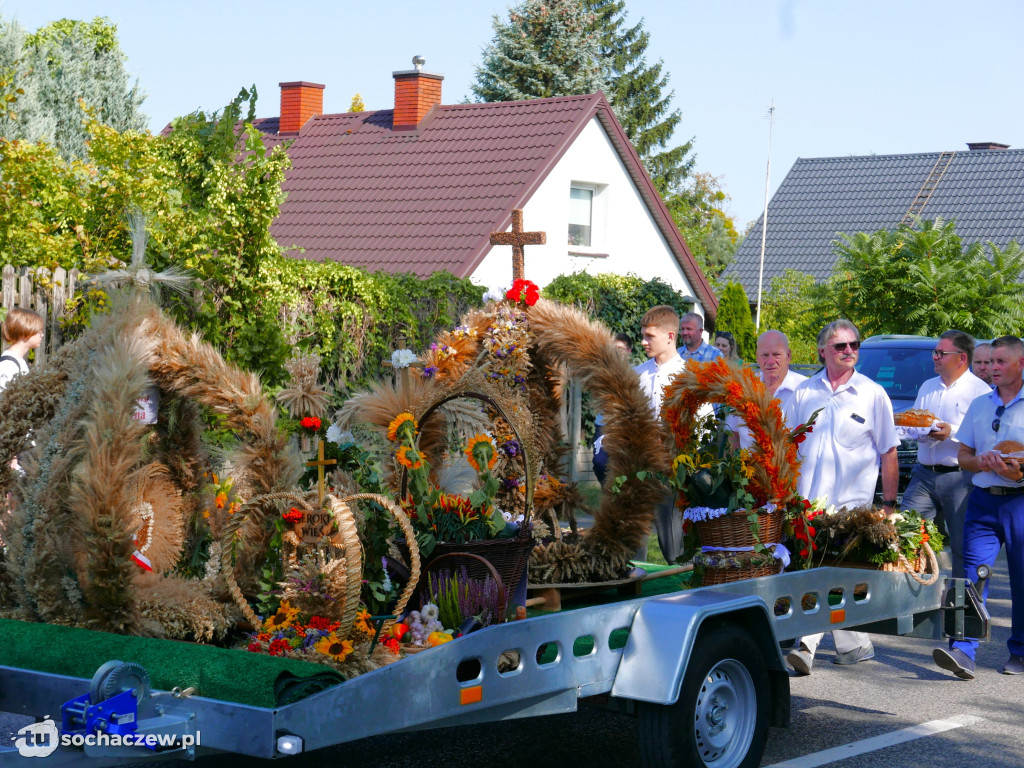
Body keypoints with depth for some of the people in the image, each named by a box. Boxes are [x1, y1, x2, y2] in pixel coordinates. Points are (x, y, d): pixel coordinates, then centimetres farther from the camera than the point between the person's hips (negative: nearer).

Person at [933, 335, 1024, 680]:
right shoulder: (979, 405, 14)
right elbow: (963, 455, 15)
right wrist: (981, 461, -6)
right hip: (983, 499, 3)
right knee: (972, 572, -9)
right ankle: (963, 651, -15)